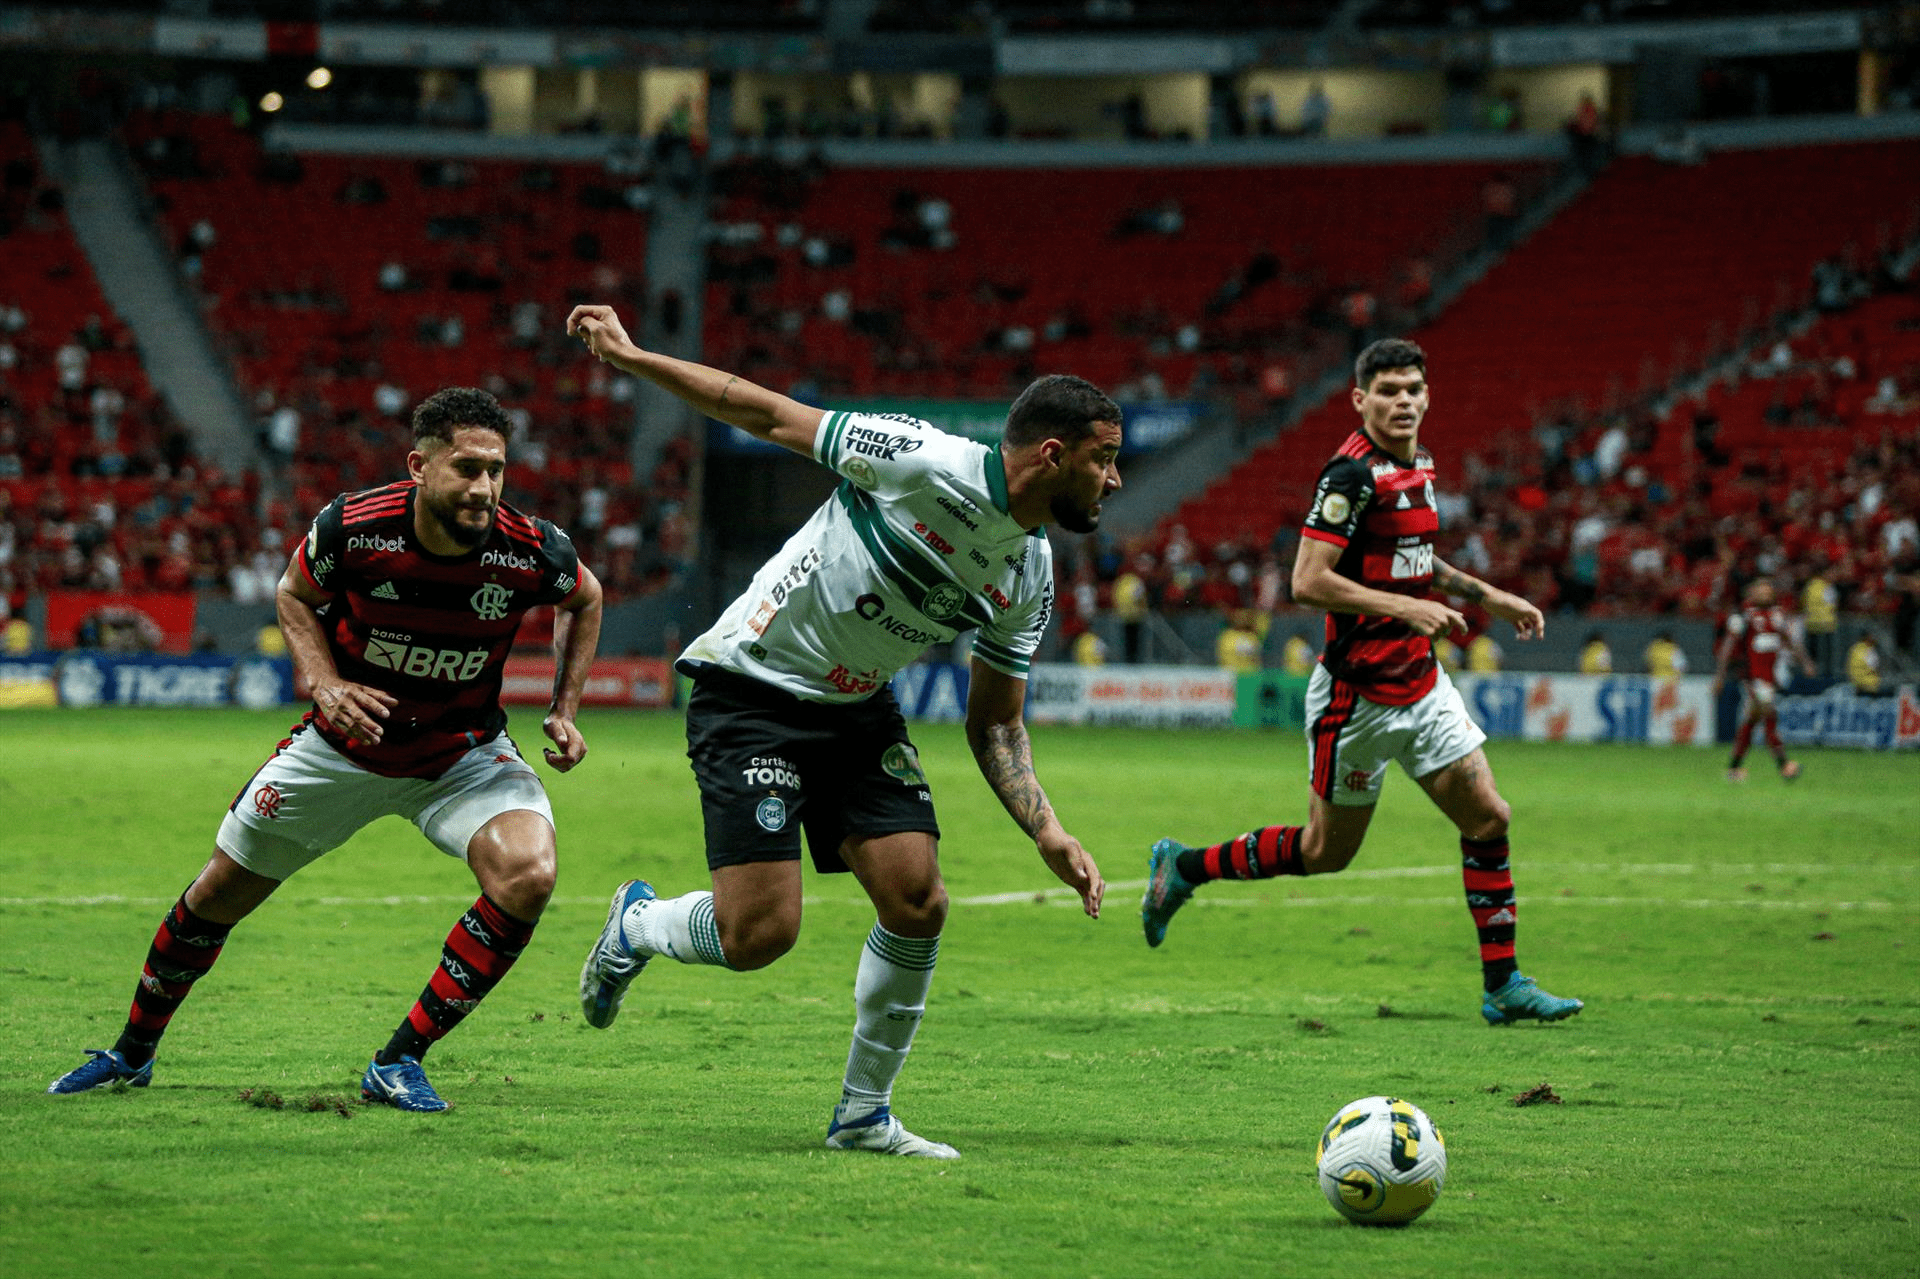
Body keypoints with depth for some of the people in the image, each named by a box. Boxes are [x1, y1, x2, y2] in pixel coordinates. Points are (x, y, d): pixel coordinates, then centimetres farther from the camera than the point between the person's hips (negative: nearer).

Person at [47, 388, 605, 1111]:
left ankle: (400, 1063, -13)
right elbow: (294, 595, -1)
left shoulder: (532, 552, -24)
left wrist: (564, 711, -6)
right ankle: (133, 1053, 37)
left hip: (464, 754, 0)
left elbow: (584, 599, 3)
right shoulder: (351, 528, -25)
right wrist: (326, 684, -17)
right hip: (344, 745, 0)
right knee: (219, 894, 9)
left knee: (528, 875, -27)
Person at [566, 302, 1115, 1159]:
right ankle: (636, 925, 20)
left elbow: (994, 724, 9)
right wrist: (629, 356, -14)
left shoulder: (1029, 581, 0)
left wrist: (1050, 836, -5)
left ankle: (863, 1115, 9)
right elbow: (771, 417, -13)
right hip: (751, 693, -7)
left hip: (858, 711, 7)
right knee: (758, 934, -15)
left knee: (918, 903, -8)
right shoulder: (923, 463, -21)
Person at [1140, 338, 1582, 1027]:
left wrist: (1488, 596, 21)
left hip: (1422, 682, 8)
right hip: (1358, 693, -8)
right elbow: (1308, 581, -24)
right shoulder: (1353, 474, -19)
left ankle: (1503, 985, 6)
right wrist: (1406, 608, -26)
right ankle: (1183, 866, 23)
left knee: (1488, 818, 0)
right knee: (1328, 850, 4)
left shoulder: (1419, 465, 8)